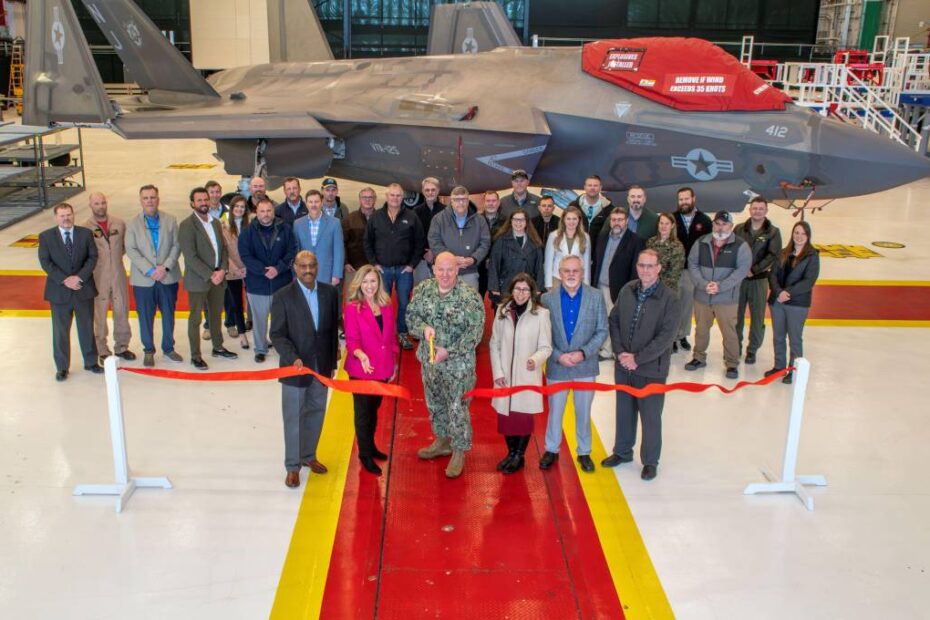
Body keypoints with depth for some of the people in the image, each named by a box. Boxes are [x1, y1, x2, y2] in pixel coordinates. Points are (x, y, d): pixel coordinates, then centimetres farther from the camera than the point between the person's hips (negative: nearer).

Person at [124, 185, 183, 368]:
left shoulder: (170, 220, 3)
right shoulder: (132, 224, 1)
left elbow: (176, 246, 0)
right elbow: (131, 250, -6)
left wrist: (166, 266, -14)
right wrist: (150, 270, -16)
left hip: (168, 277, 1)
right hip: (143, 279, -1)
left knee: (168, 314, 9)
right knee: (145, 316, 5)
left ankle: (168, 348, 23)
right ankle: (148, 351, 18)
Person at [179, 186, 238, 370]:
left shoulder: (216, 223, 10)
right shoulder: (187, 225, -11)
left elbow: (223, 248, 11)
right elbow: (190, 256, -16)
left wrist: (222, 270, -6)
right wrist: (209, 275, -17)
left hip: (218, 277, 6)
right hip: (198, 280, -6)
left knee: (216, 315, 17)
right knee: (195, 319, 3)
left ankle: (218, 347, 31)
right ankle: (195, 356, 11)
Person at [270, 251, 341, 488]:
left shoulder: (329, 292, 1)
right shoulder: (282, 296, -11)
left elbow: (333, 328, 7)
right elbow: (277, 335, -12)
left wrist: (332, 362, 10)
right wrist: (293, 358, -25)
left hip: (322, 366, 4)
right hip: (295, 367, -4)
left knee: (316, 413, 16)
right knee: (293, 417, 5)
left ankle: (308, 455, 35)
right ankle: (292, 466, 18)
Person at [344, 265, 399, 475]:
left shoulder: (387, 307, 4)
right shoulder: (352, 308, -11)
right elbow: (352, 340, -15)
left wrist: (394, 364, 12)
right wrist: (360, 355, -34)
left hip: (383, 369, 5)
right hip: (361, 370, -5)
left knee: (374, 409, 19)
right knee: (363, 412, 6)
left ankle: (370, 446, 37)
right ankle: (365, 455, 18)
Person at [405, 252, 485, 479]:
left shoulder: (469, 296, -18)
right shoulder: (423, 289, -3)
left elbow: (475, 331, -18)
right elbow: (411, 314, 6)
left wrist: (448, 351, -22)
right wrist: (423, 328, -16)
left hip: (458, 364, -5)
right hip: (429, 359, 5)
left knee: (457, 408, 3)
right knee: (434, 403, 21)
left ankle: (459, 451, 21)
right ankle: (442, 441, 42)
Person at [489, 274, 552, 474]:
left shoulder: (541, 314, -10)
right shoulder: (502, 311, 0)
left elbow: (546, 347, -7)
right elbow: (494, 344, 5)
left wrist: (536, 359, -28)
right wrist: (497, 372, -3)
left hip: (527, 375, -3)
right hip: (505, 374, 3)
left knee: (523, 416, 6)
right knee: (505, 414, 10)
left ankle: (519, 456, 23)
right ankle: (511, 453, 29)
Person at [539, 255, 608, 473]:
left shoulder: (596, 296, -6)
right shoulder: (548, 298, -6)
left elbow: (602, 331, -4)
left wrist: (583, 353, -16)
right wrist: (558, 356, -15)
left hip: (585, 366, 0)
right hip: (557, 366, 0)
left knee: (583, 412, 13)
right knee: (555, 411, 13)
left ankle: (584, 452, 29)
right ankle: (551, 450, 31)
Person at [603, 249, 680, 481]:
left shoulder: (669, 298, -14)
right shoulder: (627, 290, -1)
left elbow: (667, 336, -17)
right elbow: (613, 321, 5)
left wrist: (637, 358, -17)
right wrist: (620, 352, -8)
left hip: (651, 368, -4)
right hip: (623, 365, 4)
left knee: (651, 416, 8)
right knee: (624, 410, 18)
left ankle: (650, 461, 25)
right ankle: (622, 451, 37)